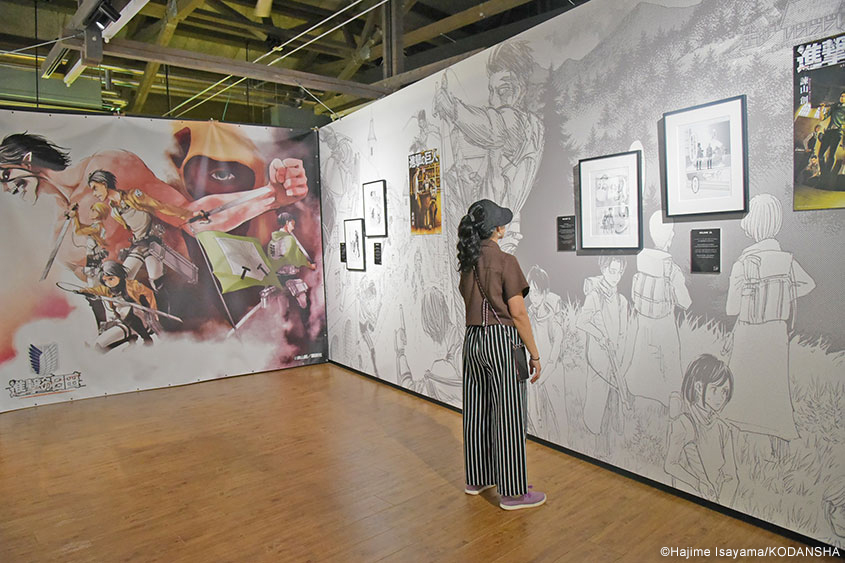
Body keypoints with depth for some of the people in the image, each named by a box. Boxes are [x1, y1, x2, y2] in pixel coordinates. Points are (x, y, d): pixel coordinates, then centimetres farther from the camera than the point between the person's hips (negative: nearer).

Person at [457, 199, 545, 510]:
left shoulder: (467, 261, 7)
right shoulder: (505, 261, -14)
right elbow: (518, 313, -13)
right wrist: (535, 355, -6)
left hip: (472, 340, 8)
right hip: (501, 339, -7)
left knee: (476, 411, 16)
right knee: (507, 416, 3)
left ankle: (477, 478, 31)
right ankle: (513, 492, 15)